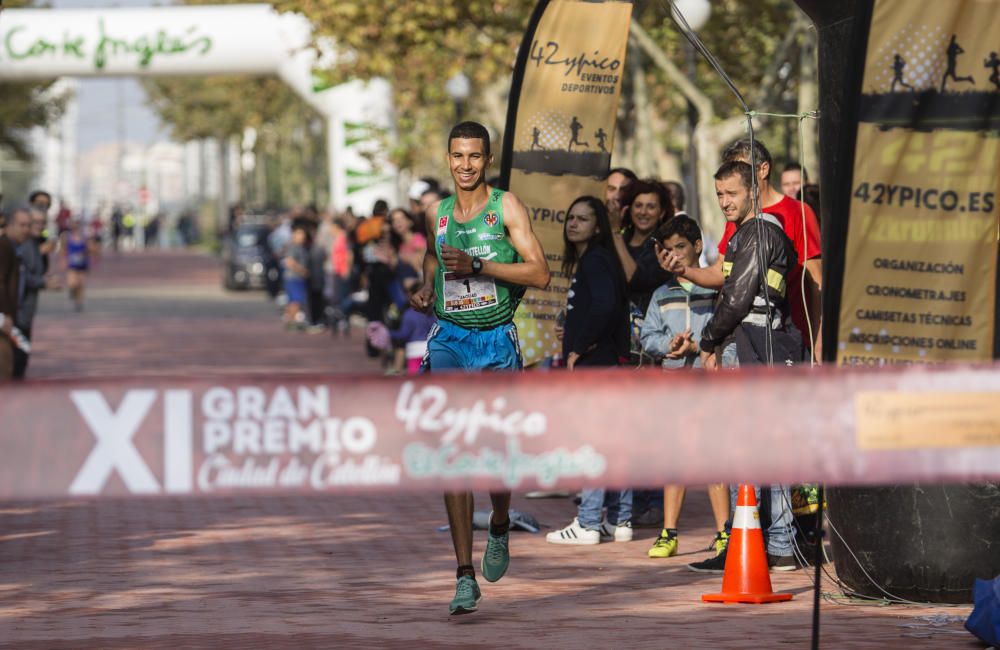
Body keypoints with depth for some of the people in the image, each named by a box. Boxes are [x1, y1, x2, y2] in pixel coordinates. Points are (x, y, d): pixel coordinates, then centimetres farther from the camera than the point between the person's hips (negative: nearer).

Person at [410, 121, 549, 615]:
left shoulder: (506, 207, -4)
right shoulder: (437, 212, 8)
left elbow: (540, 273, -11)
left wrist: (478, 266, -20)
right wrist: (426, 287, 7)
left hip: (497, 342, -2)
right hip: (449, 339, 2)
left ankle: (500, 529, 34)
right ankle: (465, 577, -9)